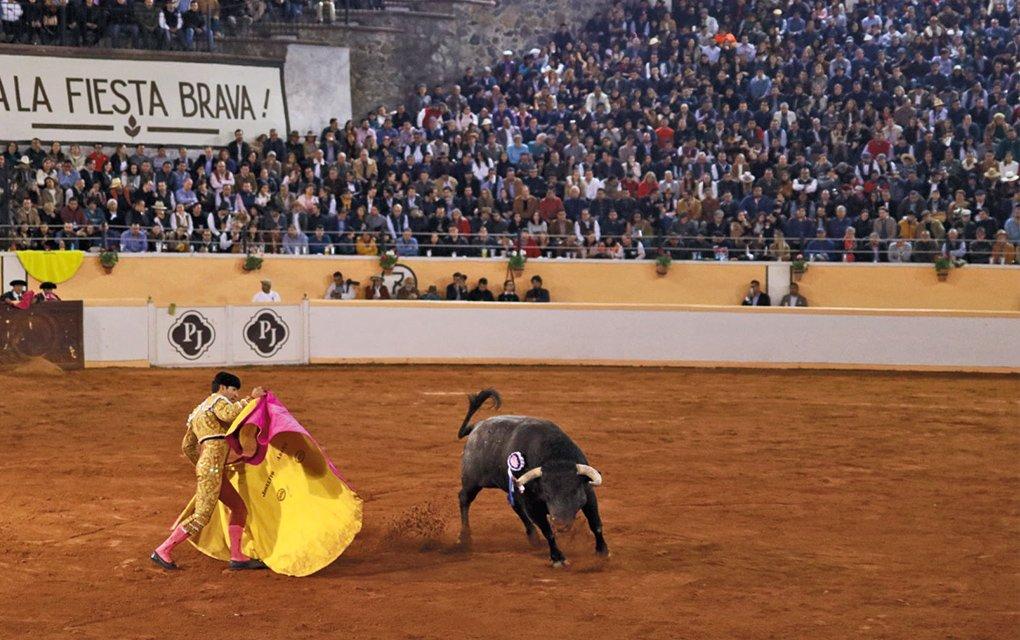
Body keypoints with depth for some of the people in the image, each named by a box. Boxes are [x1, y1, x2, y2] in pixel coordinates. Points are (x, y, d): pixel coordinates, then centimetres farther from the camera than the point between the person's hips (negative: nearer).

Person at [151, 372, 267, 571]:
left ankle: (237, 557, 10)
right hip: (212, 467, -10)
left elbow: (187, 446, 26)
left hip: (212, 470, 10)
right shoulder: (217, 400, -1)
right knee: (201, 517, -11)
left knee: (239, 508, 12)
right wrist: (250, 398, -18)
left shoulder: (200, 409, 24)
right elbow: (230, 414, -26)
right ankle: (163, 551, -7)